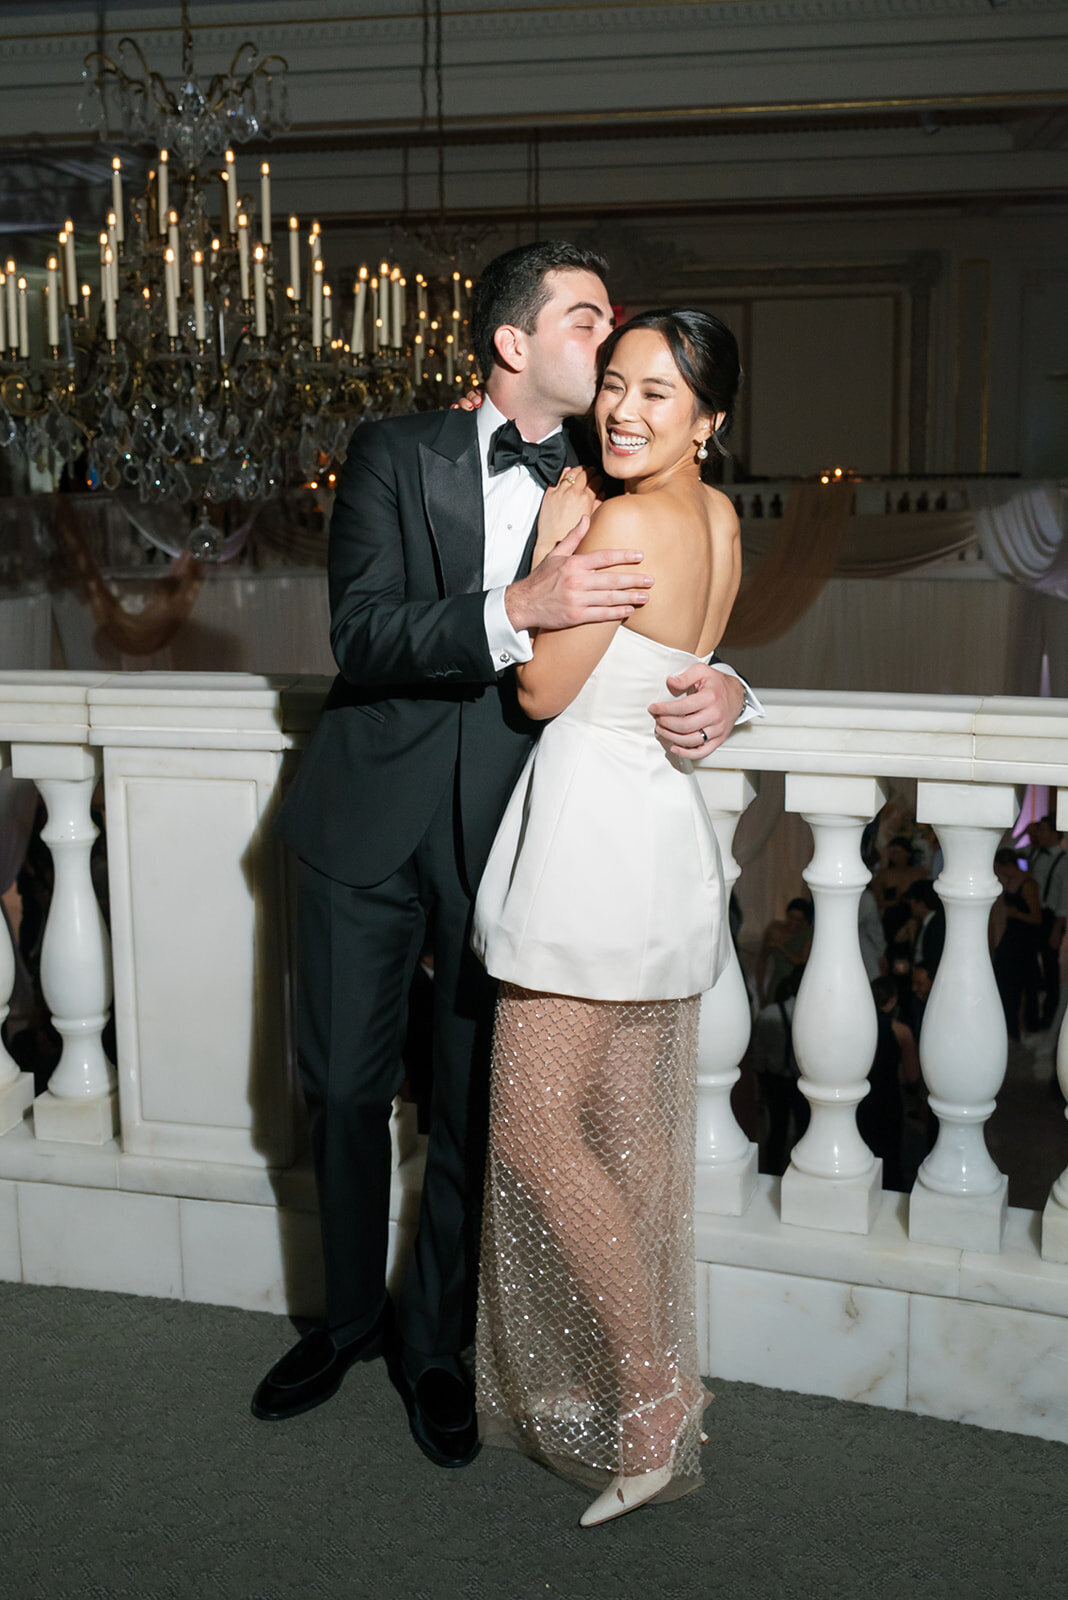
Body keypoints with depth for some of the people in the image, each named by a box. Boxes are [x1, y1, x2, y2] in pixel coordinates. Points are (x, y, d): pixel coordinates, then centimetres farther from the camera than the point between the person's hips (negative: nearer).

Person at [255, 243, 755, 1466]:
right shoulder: (395, 456, -2)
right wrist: (519, 611, -30)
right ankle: (349, 1317, 35)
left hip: (505, 829, 1)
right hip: (370, 822, 0)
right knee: (344, 1090, 10)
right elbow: (360, 635, -14)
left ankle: (434, 1344, 30)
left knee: (473, 1109, 8)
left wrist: (722, 690, -17)